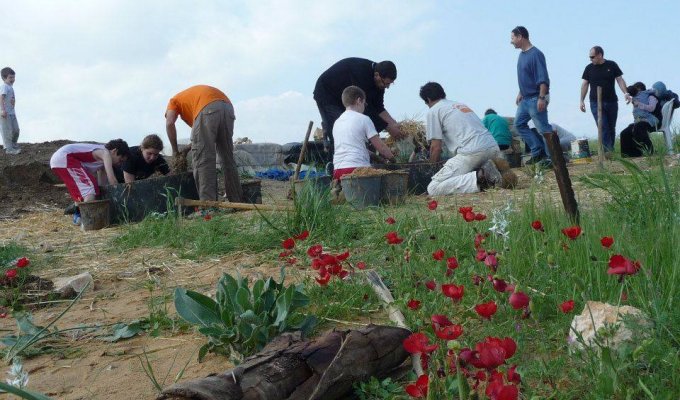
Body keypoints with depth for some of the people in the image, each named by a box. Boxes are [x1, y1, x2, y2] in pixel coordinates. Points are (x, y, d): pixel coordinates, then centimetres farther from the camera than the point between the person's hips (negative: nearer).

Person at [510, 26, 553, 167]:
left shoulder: (535, 54, -17)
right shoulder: (522, 54, 12)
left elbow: (543, 79, -22)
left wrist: (542, 98, -27)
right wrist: (520, 93, 22)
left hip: (536, 99, -10)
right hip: (525, 99, 10)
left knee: (543, 128, -6)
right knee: (519, 124, 11)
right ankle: (538, 152, 14)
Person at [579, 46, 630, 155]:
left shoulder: (612, 65, 4)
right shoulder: (589, 68, 6)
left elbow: (620, 80, 3)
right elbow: (584, 84, 8)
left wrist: (626, 93, -10)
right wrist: (582, 101, 1)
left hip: (611, 102, 1)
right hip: (596, 103, -1)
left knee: (611, 128, 6)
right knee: (603, 128, -10)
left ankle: (611, 150, 15)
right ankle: (608, 151, -13)